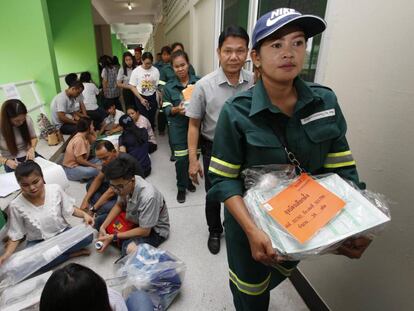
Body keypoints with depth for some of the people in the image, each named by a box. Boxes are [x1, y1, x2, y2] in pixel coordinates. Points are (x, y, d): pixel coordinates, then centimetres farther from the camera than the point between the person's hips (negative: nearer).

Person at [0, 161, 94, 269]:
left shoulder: (56, 189, -14)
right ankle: (72, 253, -12)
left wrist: (84, 214, -17)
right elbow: (15, 235, -3)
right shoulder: (16, 205, -14)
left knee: (87, 236, -27)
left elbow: (69, 209, 1)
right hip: (38, 242, 0)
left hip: (62, 232, 0)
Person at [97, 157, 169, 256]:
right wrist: (103, 226, -9)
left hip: (154, 229, -7)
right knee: (99, 221, 6)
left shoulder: (148, 196, -38)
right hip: (134, 219, 7)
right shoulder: (124, 184, -17)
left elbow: (145, 231, -29)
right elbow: (119, 205, 3)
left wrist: (113, 237, -25)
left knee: (130, 249, -34)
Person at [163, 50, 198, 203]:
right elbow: (166, 109, -1)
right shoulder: (168, 87, 0)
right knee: (181, 159, 1)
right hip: (178, 127, -1)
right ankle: (181, 187, 22)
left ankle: (189, 180, 38)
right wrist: (177, 109, -22)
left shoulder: (198, 82, -2)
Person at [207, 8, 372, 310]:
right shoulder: (236, 112, -22)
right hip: (250, 219, -4)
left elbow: (341, 168, -6)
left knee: (280, 274, 34)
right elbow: (224, 180, -20)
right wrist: (252, 230, -30)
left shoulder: (326, 101, -11)